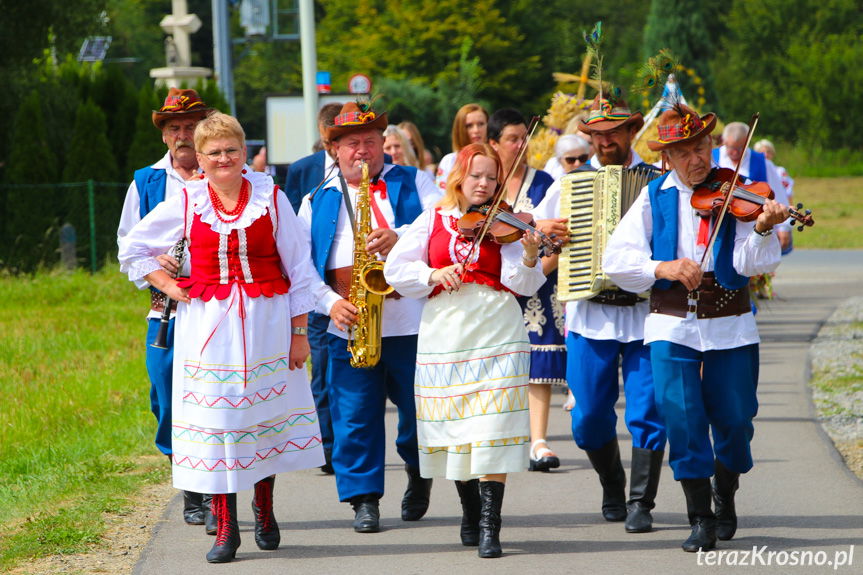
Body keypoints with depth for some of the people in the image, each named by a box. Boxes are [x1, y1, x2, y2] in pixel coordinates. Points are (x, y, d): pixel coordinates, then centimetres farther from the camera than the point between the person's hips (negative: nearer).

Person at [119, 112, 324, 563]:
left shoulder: (271, 199, 0)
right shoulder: (186, 203, 2)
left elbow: (298, 267, 2)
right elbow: (132, 248, 13)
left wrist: (299, 332, -1)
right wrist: (167, 286, 2)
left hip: (266, 322, 0)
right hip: (208, 325, 0)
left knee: (266, 413, 6)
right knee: (215, 419, -3)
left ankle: (264, 508, 27)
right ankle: (225, 526, 1)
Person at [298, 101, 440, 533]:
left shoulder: (413, 183, 12)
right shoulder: (318, 202, 14)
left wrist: (400, 237, -18)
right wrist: (330, 302, -9)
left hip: (412, 322, -1)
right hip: (351, 326, 1)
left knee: (420, 407, 5)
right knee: (355, 414, -2)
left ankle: (419, 474, 31)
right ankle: (364, 499, 5)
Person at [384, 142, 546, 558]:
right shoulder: (433, 219, 8)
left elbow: (521, 284, -8)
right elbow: (395, 269, 2)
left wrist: (529, 256, -27)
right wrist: (434, 274, -13)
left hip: (495, 333, -2)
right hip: (445, 334, 2)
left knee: (492, 430, -11)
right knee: (455, 428, 8)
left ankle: (490, 527, -12)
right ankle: (470, 512, 27)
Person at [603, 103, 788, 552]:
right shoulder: (654, 198, 5)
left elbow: (753, 263, -11)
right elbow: (617, 259, -5)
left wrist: (762, 229, -31)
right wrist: (663, 268, -21)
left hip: (729, 325, 0)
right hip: (672, 325, 0)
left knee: (734, 419, 2)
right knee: (682, 416, -8)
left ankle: (725, 496, 30)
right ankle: (701, 518, 3)